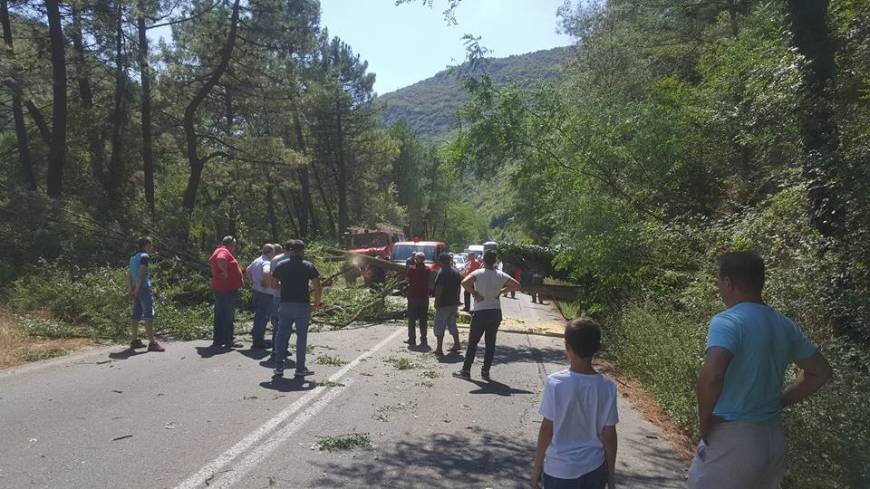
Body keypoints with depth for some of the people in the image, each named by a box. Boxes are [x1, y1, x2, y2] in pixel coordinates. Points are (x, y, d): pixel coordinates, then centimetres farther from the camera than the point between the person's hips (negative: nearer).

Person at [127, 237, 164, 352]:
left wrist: (131, 290, 14)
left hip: (136, 290, 9)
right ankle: (152, 343, -14)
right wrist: (137, 289, -16)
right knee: (149, 315, -10)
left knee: (136, 315, 12)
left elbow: (128, 275, 16)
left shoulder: (133, 257, 16)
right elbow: (140, 274, -18)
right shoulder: (145, 256, -10)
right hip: (144, 288, -9)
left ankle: (134, 341, 18)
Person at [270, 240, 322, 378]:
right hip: (303, 306, -2)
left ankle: (278, 367, 11)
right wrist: (316, 304, 5)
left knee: (282, 336, 10)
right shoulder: (308, 266, -2)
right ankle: (300, 368, 9)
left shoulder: (280, 265, 5)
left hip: (285, 305, 2)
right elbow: (318, 288, -6)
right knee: (301, 337, 6)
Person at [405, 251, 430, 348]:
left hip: (413, 296, -3)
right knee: (423, 320, 9)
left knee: (412, 319, 6)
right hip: (424, 296, 3)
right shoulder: (427, 269, 1)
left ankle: (412, 339, 7)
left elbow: (406, 279, -2)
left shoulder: (412, 268, -8)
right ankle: (423, 340, 10)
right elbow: (428, 283, 8)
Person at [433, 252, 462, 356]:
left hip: (443, 304, -8)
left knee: (440, 326, -2)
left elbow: (439, 289, -19)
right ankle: (456, 345, 24)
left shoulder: (442, 273, -15)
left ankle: (439, 348, -4)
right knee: (452, 324, 19)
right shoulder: (456, 272, 9)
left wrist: (436, 302, -13)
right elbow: (458, 287, 14)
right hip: (454, 303, 8)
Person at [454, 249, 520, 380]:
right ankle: (485, 372, 12)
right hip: (496, 312, 3)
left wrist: (474, 293, -12)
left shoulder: (478, 273, -10)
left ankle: (466, 370, 9)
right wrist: (501, 290, 9)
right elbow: (516, 285, 5)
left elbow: (465, 282, -26)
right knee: (491, 343, 10)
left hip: (480, 312, -3)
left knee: (473, 342, 5)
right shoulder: (501, 275, 1)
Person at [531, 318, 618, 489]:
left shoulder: (555, 383, -17)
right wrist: (610, 474, 10)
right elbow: (609, 435, -4)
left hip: (559, 469, -2)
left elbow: (547, 429, -11)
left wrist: (537, 466, 2)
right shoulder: (607, 387, -10)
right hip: (594, 469, 2)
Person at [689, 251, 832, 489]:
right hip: (774, 440, 7)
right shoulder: (784, 325, 6)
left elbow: (712, 375, -34)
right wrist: (780, 402, 14)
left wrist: (705, 422, -18)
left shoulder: (726, 322, -18)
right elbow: (821, 371, 19)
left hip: (731, 441, -7)